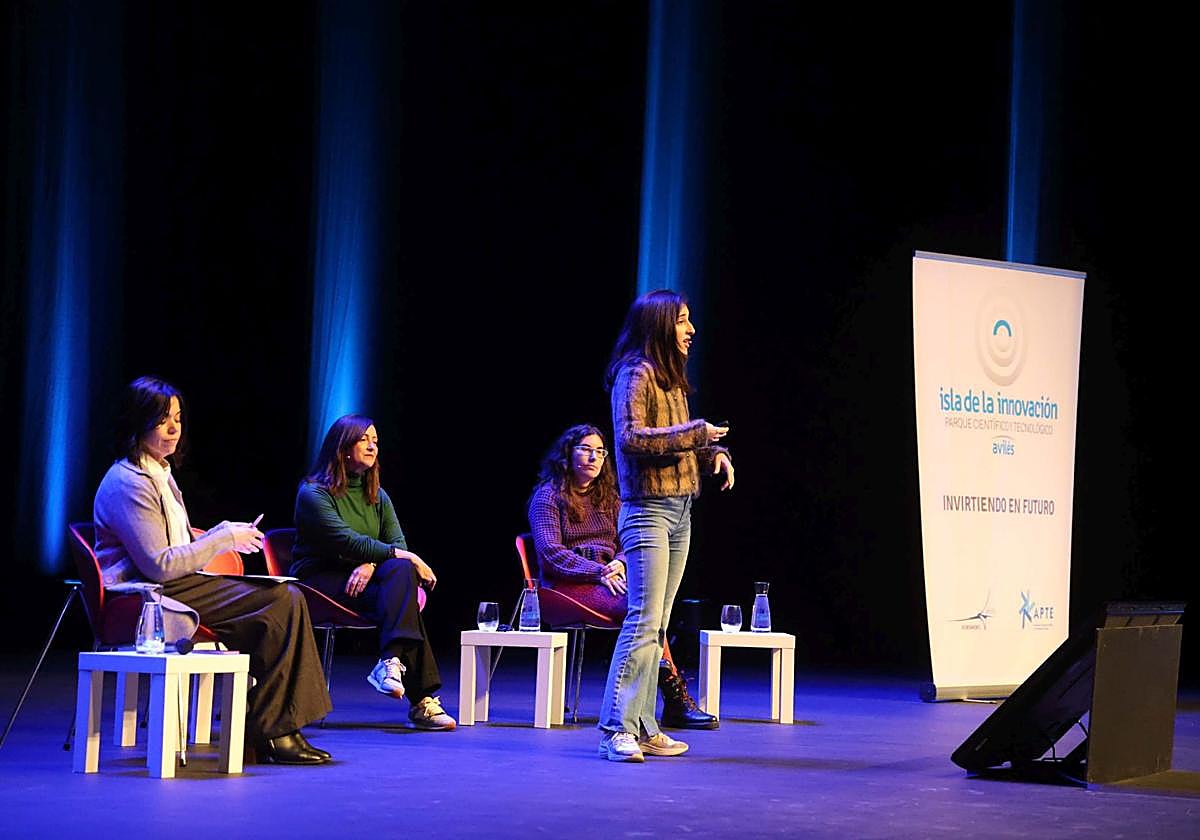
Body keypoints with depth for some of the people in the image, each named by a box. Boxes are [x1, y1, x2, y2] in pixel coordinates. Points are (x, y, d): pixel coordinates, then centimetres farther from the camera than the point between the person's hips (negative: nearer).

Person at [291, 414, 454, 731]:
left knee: (401, 571, -30)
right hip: (318, 583, -6)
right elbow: (346, 541, -18)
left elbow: (397, 543, 3)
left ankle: (391, 663, -42)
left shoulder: (377, 496, 17)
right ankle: (420, 698, -42)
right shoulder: (313, 493, -4)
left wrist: (371, 564, -20)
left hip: (360, 580, 6)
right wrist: (404, 556, -24)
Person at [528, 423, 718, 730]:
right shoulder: (548, 496, 4)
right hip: (567, 585, -5)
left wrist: (619, 564, -7)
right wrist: (599, 572, -17)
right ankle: (676, 697, -32)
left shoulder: (608, 498, 23)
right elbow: (550, 552, -8)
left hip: (608, 578, 5)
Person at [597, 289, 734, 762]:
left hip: (680, 512, 9)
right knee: (645, 620, -14)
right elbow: (631, 437, -20)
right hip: (647, 510, -9)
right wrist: (694, 432, -15)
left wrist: (714, 453, 5)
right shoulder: (636, 374, -9)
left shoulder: (671, 377, 17)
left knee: (658, 626, 7)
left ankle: (642, 727, 9)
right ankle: (617, 729, -13)